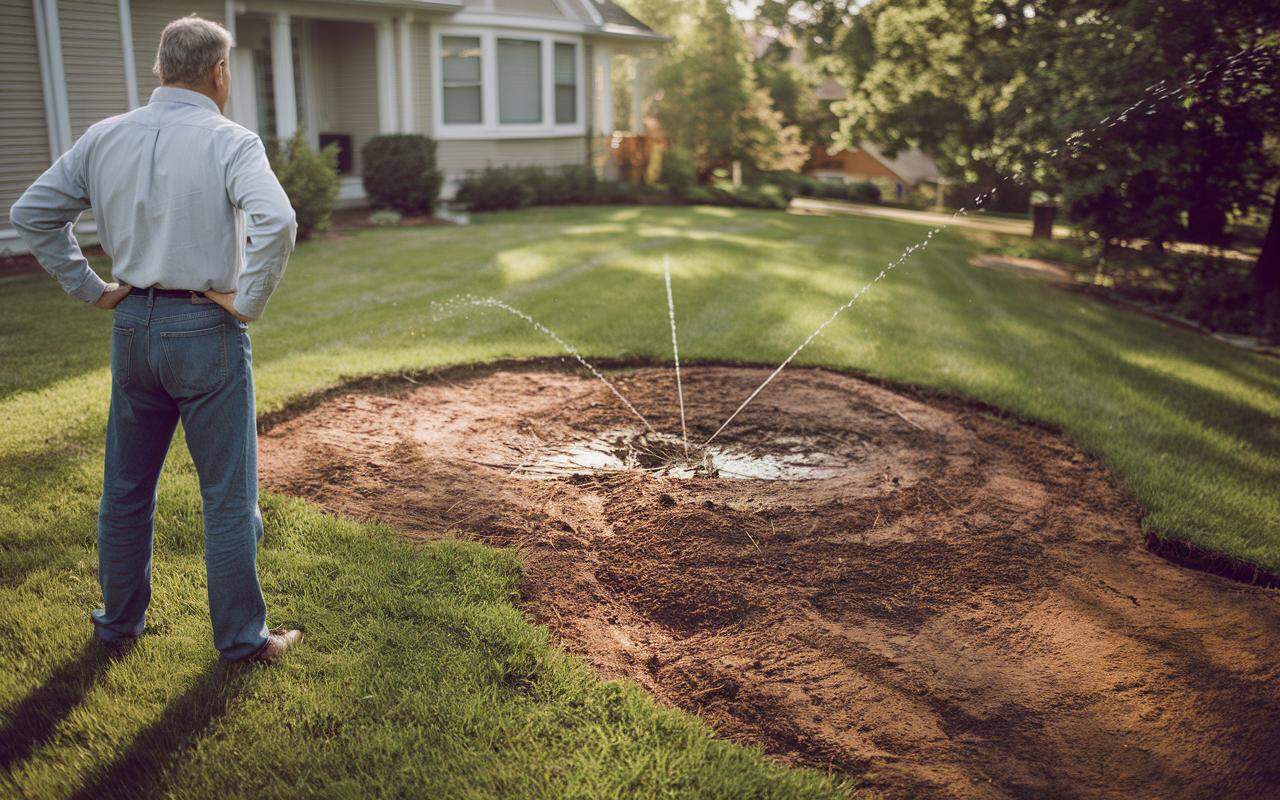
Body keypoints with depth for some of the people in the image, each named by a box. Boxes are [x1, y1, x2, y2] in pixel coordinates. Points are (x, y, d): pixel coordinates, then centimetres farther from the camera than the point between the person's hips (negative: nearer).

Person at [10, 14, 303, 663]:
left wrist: (90, 289, 10)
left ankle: (119, 622, 33)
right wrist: (248, 302, -16)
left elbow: (30, 213, 10)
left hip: (132, 326, 6)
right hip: (206, 330, -5)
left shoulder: (103, 138, 7)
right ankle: (241, 638, 16)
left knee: (126, 487, 18)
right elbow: (276, 221, -27)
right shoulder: (229, 142, -10)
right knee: (228, 497, 5)